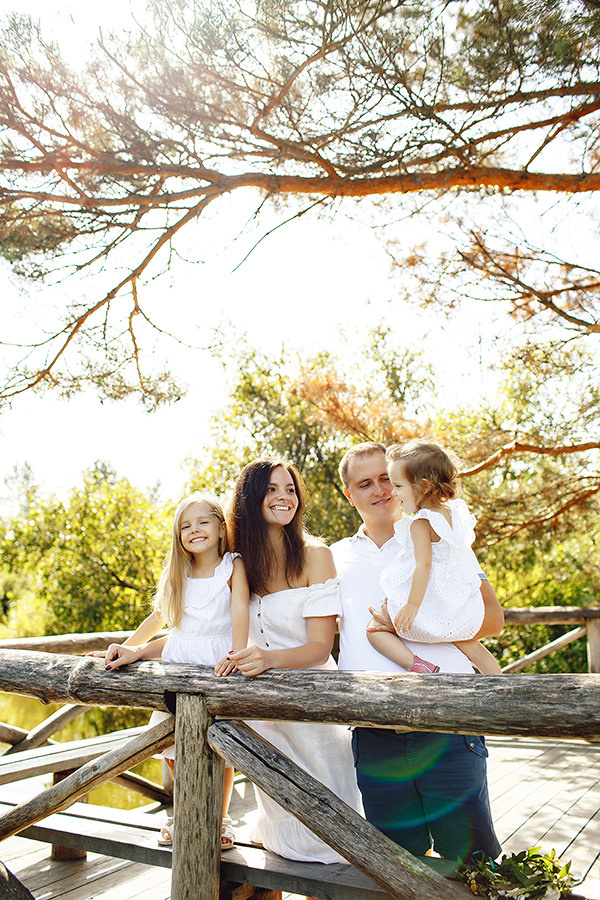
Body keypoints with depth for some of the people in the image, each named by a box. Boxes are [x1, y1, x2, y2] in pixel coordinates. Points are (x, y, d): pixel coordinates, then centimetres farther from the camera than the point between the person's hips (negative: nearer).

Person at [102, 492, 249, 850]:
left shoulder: (233, 566, -4)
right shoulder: (177, 574, 11)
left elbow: (240, 611, -16)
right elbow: (158, 618, 17)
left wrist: (236, 654, -30)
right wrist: (129, 650, 11)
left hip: (217, 664, -4)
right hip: (177, 659, 5)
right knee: (172, 743, 7)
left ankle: (220, 818, 21)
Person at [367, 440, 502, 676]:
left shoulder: (420, 523, -19)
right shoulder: (455, 512, 5)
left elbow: (424, 565, -25)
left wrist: (412, 605, -24)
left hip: (431, 607, -8)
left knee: (374, 629, -1)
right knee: (471, 647, 30)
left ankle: (417, 664, -18)